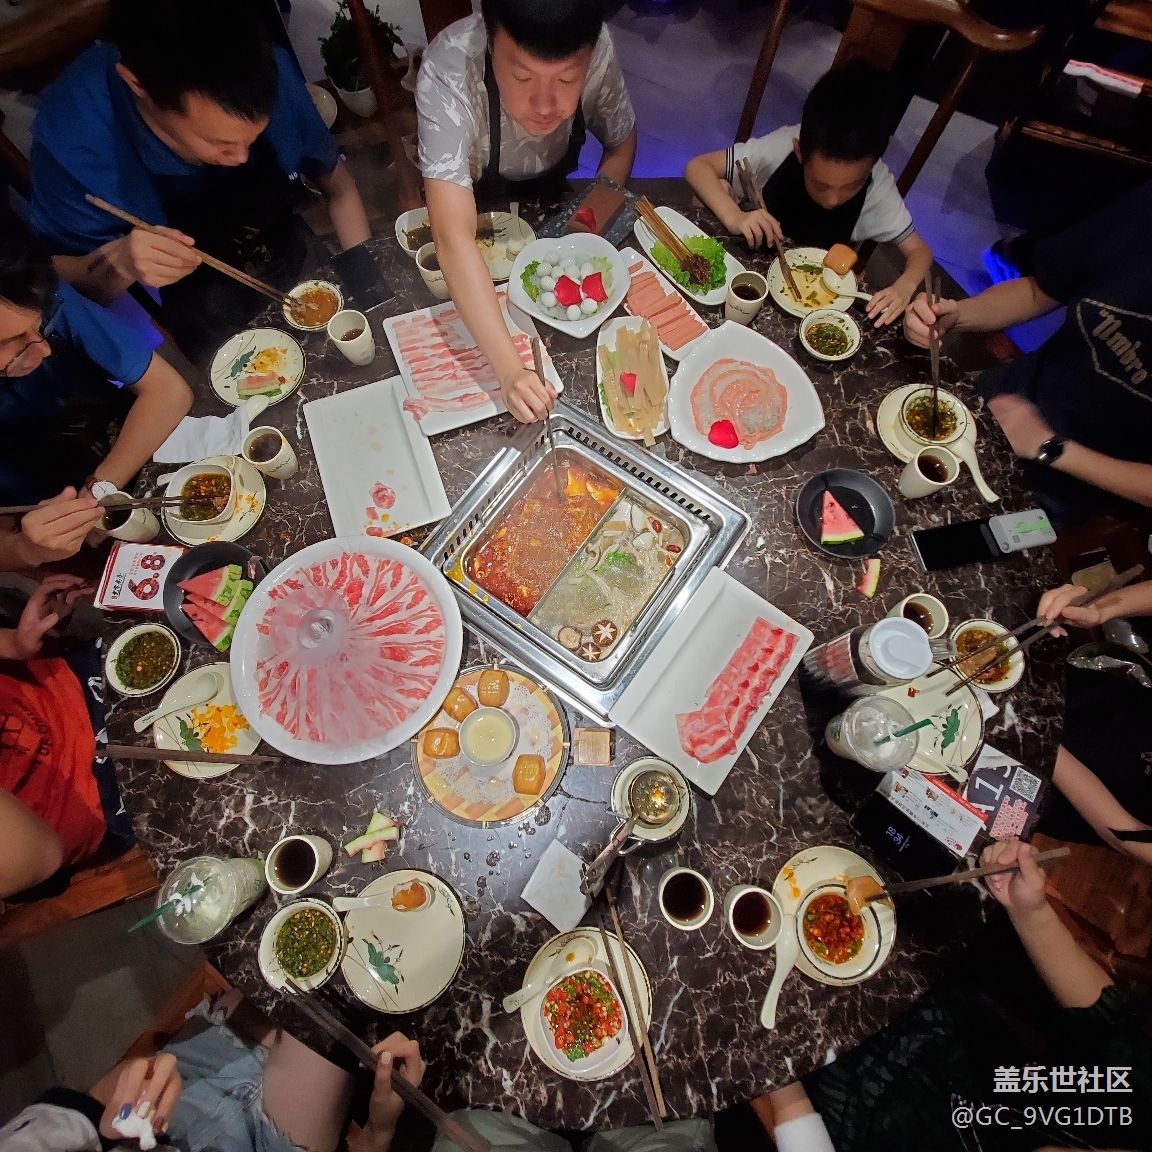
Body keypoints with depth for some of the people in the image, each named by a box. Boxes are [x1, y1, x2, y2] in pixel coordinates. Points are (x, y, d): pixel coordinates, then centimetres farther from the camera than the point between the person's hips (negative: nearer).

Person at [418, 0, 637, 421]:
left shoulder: (597, 46, -29)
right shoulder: (447, 72, -40)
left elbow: (621, 142, -10)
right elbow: (454, 237, -49)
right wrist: (510, 369, -60)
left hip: (549, 199, 3)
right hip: (472, 207, -2)